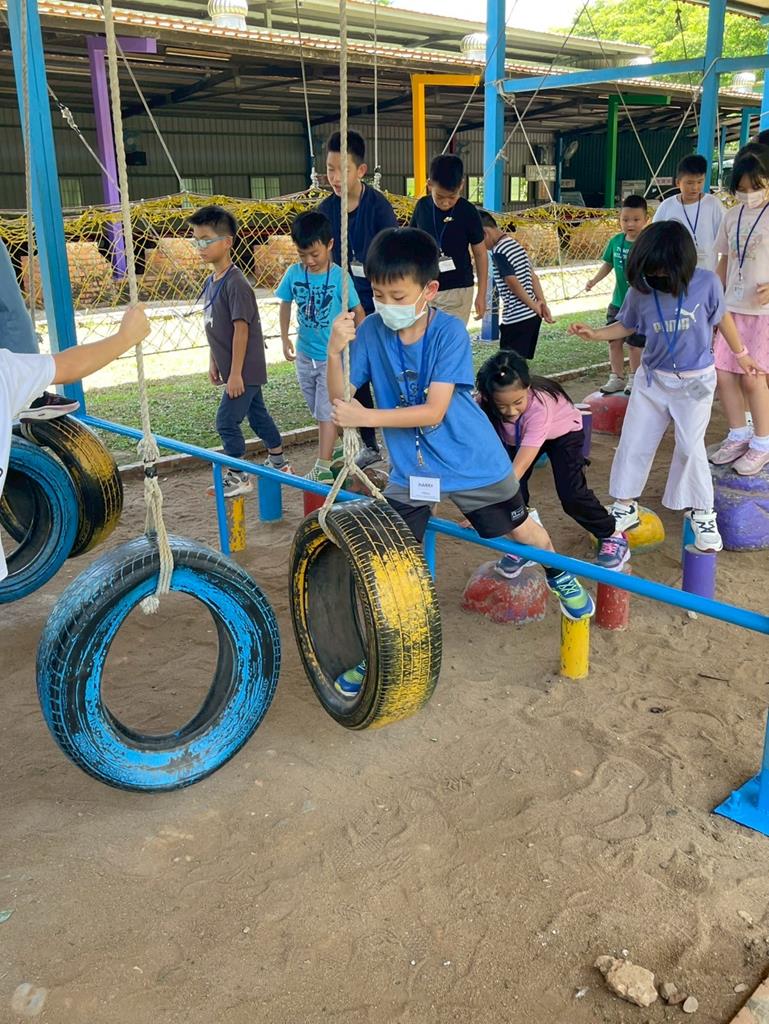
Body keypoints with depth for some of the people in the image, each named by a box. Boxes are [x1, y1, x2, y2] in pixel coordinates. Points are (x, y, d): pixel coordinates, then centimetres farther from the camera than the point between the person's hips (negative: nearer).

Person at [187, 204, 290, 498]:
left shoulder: (235, 283, -20)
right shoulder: (212, 282, 7)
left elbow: (241, 330, -22)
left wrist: (235, 373, -22)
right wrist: (214, 362, 18)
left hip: (245, 369, -9)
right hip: (232, 368, 9)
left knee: (227, 421, -5)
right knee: (258, 415, 18)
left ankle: (238, 477, 7)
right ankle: (279, 463, 32)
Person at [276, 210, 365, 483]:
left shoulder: (339, 277, -16)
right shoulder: (294, 274, -5)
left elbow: (357, 312, -7)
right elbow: (286, 304, 11)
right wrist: (285, 339, 10)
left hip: (333, 356, -5)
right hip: (305, 355, 5)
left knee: (326, 411, -5)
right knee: (319, 410, 18)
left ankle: (323, 468, -3)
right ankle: (331, 450, 36)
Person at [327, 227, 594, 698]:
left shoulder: (449, 331, -21)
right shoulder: (371, 332, -11)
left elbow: (433, 412, -27)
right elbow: (341, 401, -14)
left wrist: (366, 417, -33)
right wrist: (335, 351, -31)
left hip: (473, 461, -2)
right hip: (410, 468, 2)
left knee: (521, 529, 18)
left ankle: (558, 574, 51)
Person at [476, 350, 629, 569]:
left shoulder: (539, 405, -45)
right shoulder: (485, 405, -33)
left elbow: (520, 465, -50)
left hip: (563, 432, -4)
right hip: (519, 437, 4)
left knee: (571, 493, -14)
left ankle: (612, 536, 10)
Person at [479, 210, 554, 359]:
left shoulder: (498, 252, -14)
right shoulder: (515, 245, 14)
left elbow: (513, 284, -19)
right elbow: (533, 277, 13)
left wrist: (534, 306, -11)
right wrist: (542, 304, 8)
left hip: (516, 319, -9)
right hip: (532, 316, 9)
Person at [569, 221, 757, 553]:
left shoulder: (706, 283, -16)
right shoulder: (641, 290, -12)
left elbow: (722, 319, 1)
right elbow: (625, 326, 4)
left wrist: (741, 354, 14)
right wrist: (594, 335, -13)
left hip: (695, 382, -2)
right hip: (652, 379, 3)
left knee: (690, 447, -3)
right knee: (633, 443, 4)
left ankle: (703, 514, 15)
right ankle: (625, 507, 20)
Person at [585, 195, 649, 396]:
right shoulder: (616, 241, 0)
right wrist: (594, 280, 1)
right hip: (617, 302, 5)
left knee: (635, 344, 5)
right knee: (614, 340, 13)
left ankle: (634, 379, 24)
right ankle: (617, 377, 29)